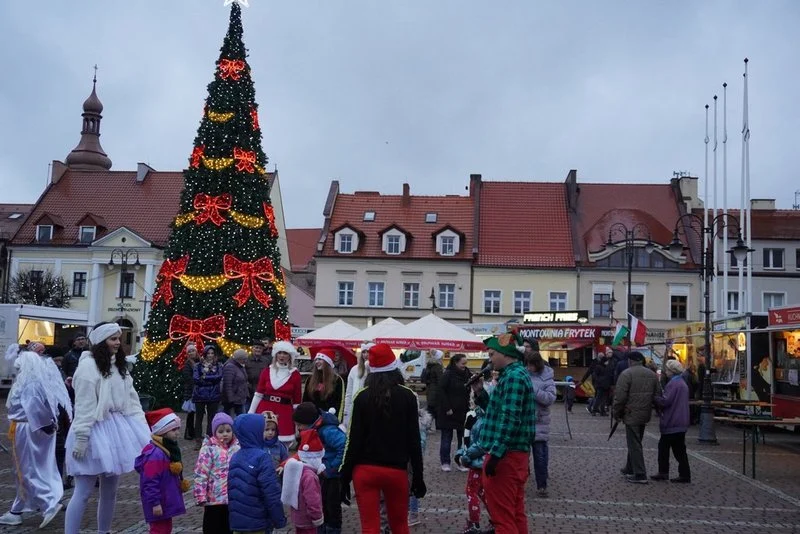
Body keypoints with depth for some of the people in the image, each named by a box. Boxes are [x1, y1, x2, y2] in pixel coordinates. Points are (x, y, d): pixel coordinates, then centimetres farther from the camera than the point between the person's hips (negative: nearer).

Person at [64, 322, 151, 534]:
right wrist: (81, 438, -19)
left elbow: (132, 399, 12)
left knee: (110, 490, 15)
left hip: (117, 429, 8)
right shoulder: (88, 366, -13)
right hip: (95, 430, -8)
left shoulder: (119, 366, 12)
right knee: (84, 491, -3)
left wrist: (143, 428, 6)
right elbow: (83, 406, -17)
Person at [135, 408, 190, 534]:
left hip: (167, 501, 10)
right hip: (158, 504, -10)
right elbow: (150, 482, -26)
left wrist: (181, 484, 23)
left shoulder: (170, 449, 8)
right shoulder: (155, 454, -25)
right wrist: (155, 503, -25)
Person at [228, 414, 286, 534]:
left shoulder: (234, 457, 5)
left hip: (236, 522, 7)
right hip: (257, 524, -6)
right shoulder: (262, 457, -17)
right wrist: (280, 520, -10)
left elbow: (231, 488, 13)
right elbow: (272, 493, -19)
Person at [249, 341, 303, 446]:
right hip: (264, 411, 2)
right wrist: (250, 414, 2)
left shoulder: (295, 375, 0)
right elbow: (258, 394, 7)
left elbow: (297, 402, 3)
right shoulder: (267, 371, 6)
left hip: (284, 414, -2)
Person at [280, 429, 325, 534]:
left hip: (297, 517, 9)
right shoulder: (309, 476, -28)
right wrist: (317, 518, -18)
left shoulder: (296, 470, 1)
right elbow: (312, 501, -29)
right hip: (307, 520, -9)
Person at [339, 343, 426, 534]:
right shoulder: (407, 396, -4)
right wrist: (418, 476, 5)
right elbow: (413, 440, -3)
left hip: (365, 470, 0)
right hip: (397, 471, 1)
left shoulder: (363, 397, -4)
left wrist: (345, 478, 1)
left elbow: (354, 440, -5)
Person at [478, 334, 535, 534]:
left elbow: (509, 419, -24)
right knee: (515, 512, 16)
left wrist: (495, 453, -24)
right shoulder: (518, 374, 17)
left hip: (505, 456, -10)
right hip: (515, 454, 10)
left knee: (502, 516, -5)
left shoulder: (513, 377, -16)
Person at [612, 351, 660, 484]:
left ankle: (640, 475, -2)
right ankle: (630, 469, 31)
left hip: (631, 415, -7)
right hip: (645, 415, 7)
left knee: (634, 445, -2)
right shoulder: (652, 374, 10)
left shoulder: (626, 374, -13)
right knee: (635, 443, 20)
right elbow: (656, 396, 12)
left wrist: (617, 413, -4)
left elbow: (620, 397, -16)